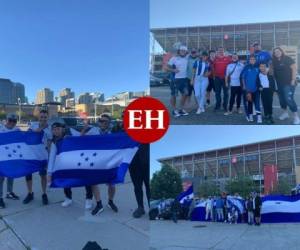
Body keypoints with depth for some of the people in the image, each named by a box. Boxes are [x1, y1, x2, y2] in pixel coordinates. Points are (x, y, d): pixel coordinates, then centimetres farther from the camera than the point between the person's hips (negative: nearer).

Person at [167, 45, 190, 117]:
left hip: (184, 79, 5)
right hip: (176, 79, -5)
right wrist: (173, 70, -24)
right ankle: (174, 110, 13)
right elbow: (167, 68, -8)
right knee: (174, 95, 0)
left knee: (185, 93, 7)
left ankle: (181, 109, 20)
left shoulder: (187, 58, 7)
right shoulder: (174, 58, -6)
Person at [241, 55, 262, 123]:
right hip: (248, 88, 0)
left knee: (257, 103, -9)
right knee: (249, 102, 10)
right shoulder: (246, 67, -1)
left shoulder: (257, 68, 2)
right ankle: (250, 115, 23)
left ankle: (259, 117, -13)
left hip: (256, 88, 0)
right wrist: (244, 86, -1)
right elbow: (243, 77, 2)